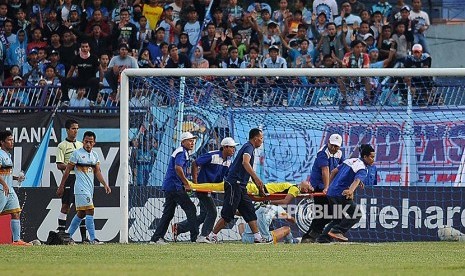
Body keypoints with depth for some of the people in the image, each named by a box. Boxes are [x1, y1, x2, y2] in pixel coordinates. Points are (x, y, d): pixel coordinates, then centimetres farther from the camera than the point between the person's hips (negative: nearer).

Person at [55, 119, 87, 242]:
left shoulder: (80, 145, 17)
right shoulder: (62, 146, -2)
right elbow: (59, 165, -8)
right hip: (69, 178, -6)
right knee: (65, 206, -5)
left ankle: (83, 235, 7)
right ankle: (61, 232, -1)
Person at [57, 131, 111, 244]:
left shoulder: (94, 155, 14)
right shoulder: (77, 153, -5)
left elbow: (97, 172, 12)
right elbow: (67, 170, -3)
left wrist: (105, 184, -3)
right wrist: (61, 187, -3)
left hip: (90, 188, 7)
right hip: (81, 188, -7)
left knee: (81, 213, 11)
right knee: (90, 211, -14)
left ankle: (68, 236, 21)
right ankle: (92, 239, -16)